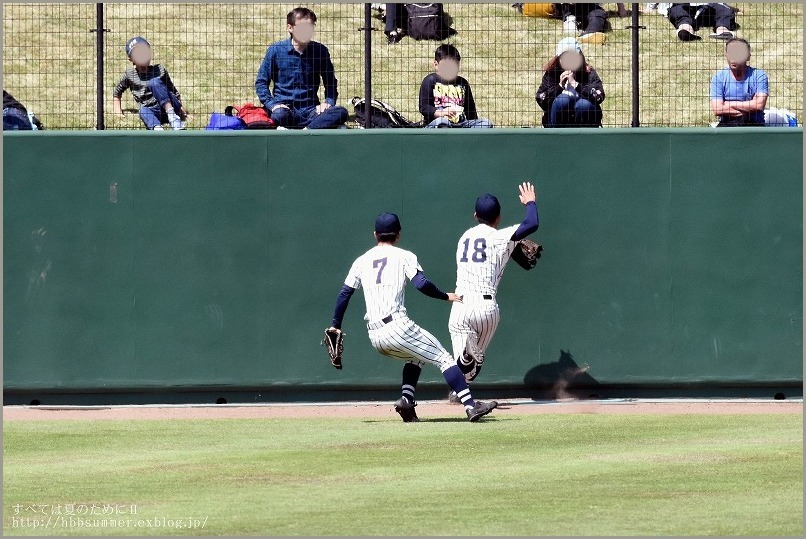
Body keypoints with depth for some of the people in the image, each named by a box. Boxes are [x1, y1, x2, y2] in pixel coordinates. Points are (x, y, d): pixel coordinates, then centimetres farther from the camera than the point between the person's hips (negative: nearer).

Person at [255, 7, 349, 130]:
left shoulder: (320, 51, 7)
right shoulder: (276, 50, 2)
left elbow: (331, 82, 19)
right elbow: (261, 82, 6)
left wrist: (328, 103, 1)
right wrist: (272, 105, -10)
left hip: (310, 110, 3)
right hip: (285, 108, -3)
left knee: (341, 113, -29)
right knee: (280, 116, -40)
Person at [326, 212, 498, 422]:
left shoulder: (362, 261, 18)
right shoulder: (403, 256, 5)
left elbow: (344, 294, 12)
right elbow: (421, 284, -10)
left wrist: (335, 326, 16)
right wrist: (445, 296, 4)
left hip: (375, 338, 6)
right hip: (397, 326, -5)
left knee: (416, 356, 29)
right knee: (443, 358, -2)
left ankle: (406, 399, 7)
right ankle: (471, 405, -15)